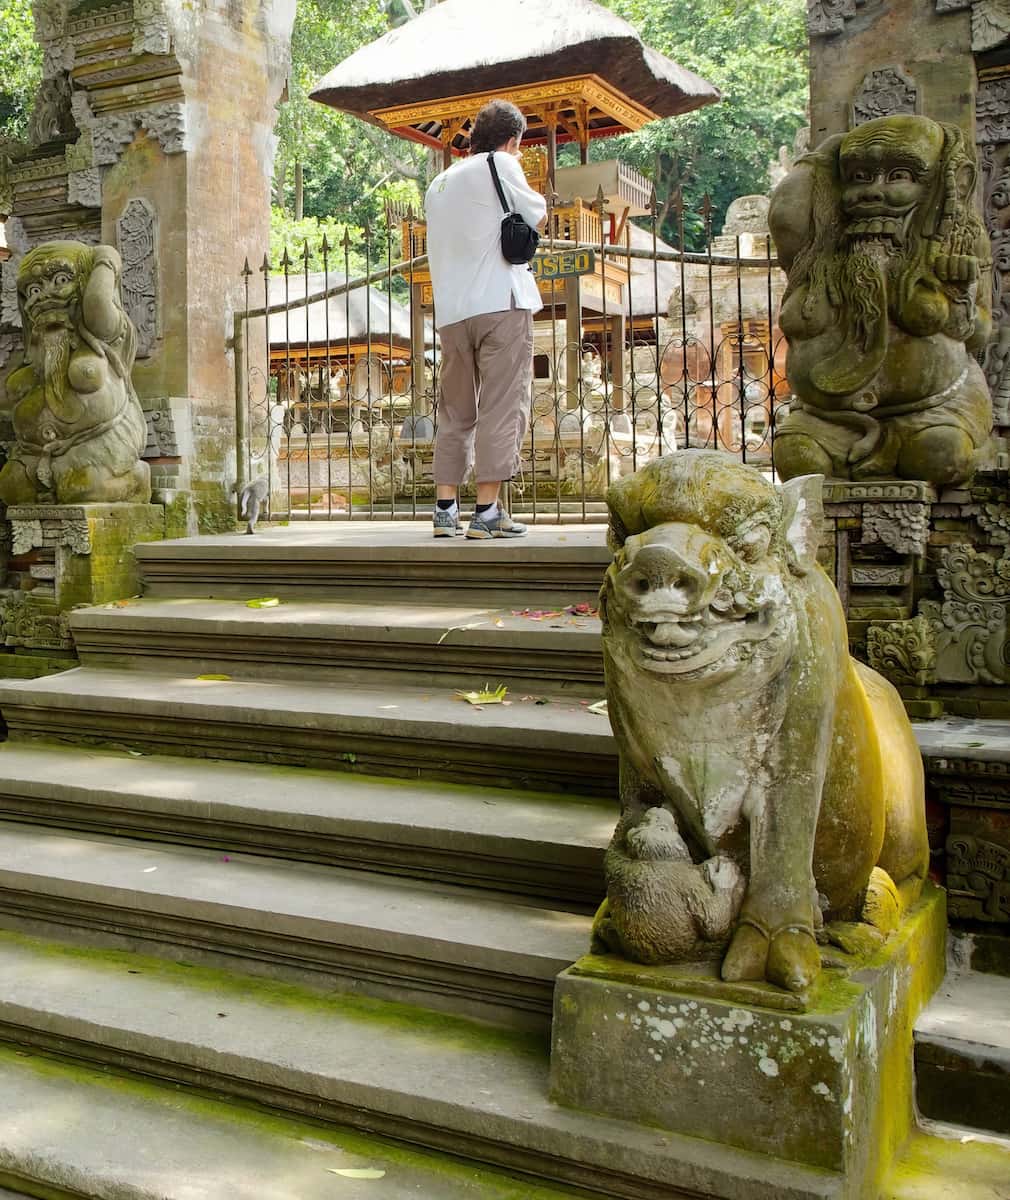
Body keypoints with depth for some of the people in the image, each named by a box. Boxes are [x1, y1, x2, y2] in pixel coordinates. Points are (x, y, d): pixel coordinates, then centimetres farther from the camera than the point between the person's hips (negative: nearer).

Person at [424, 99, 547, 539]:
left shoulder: (439, 183, 22)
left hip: (451, 310, 6)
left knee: (455, 411, 11)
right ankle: (488, 511, -9)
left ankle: (446, 508, 7)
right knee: (502, 408, -6)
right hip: (501, 303, -6)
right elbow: (538, 217, 7)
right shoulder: (500, 164, 2)